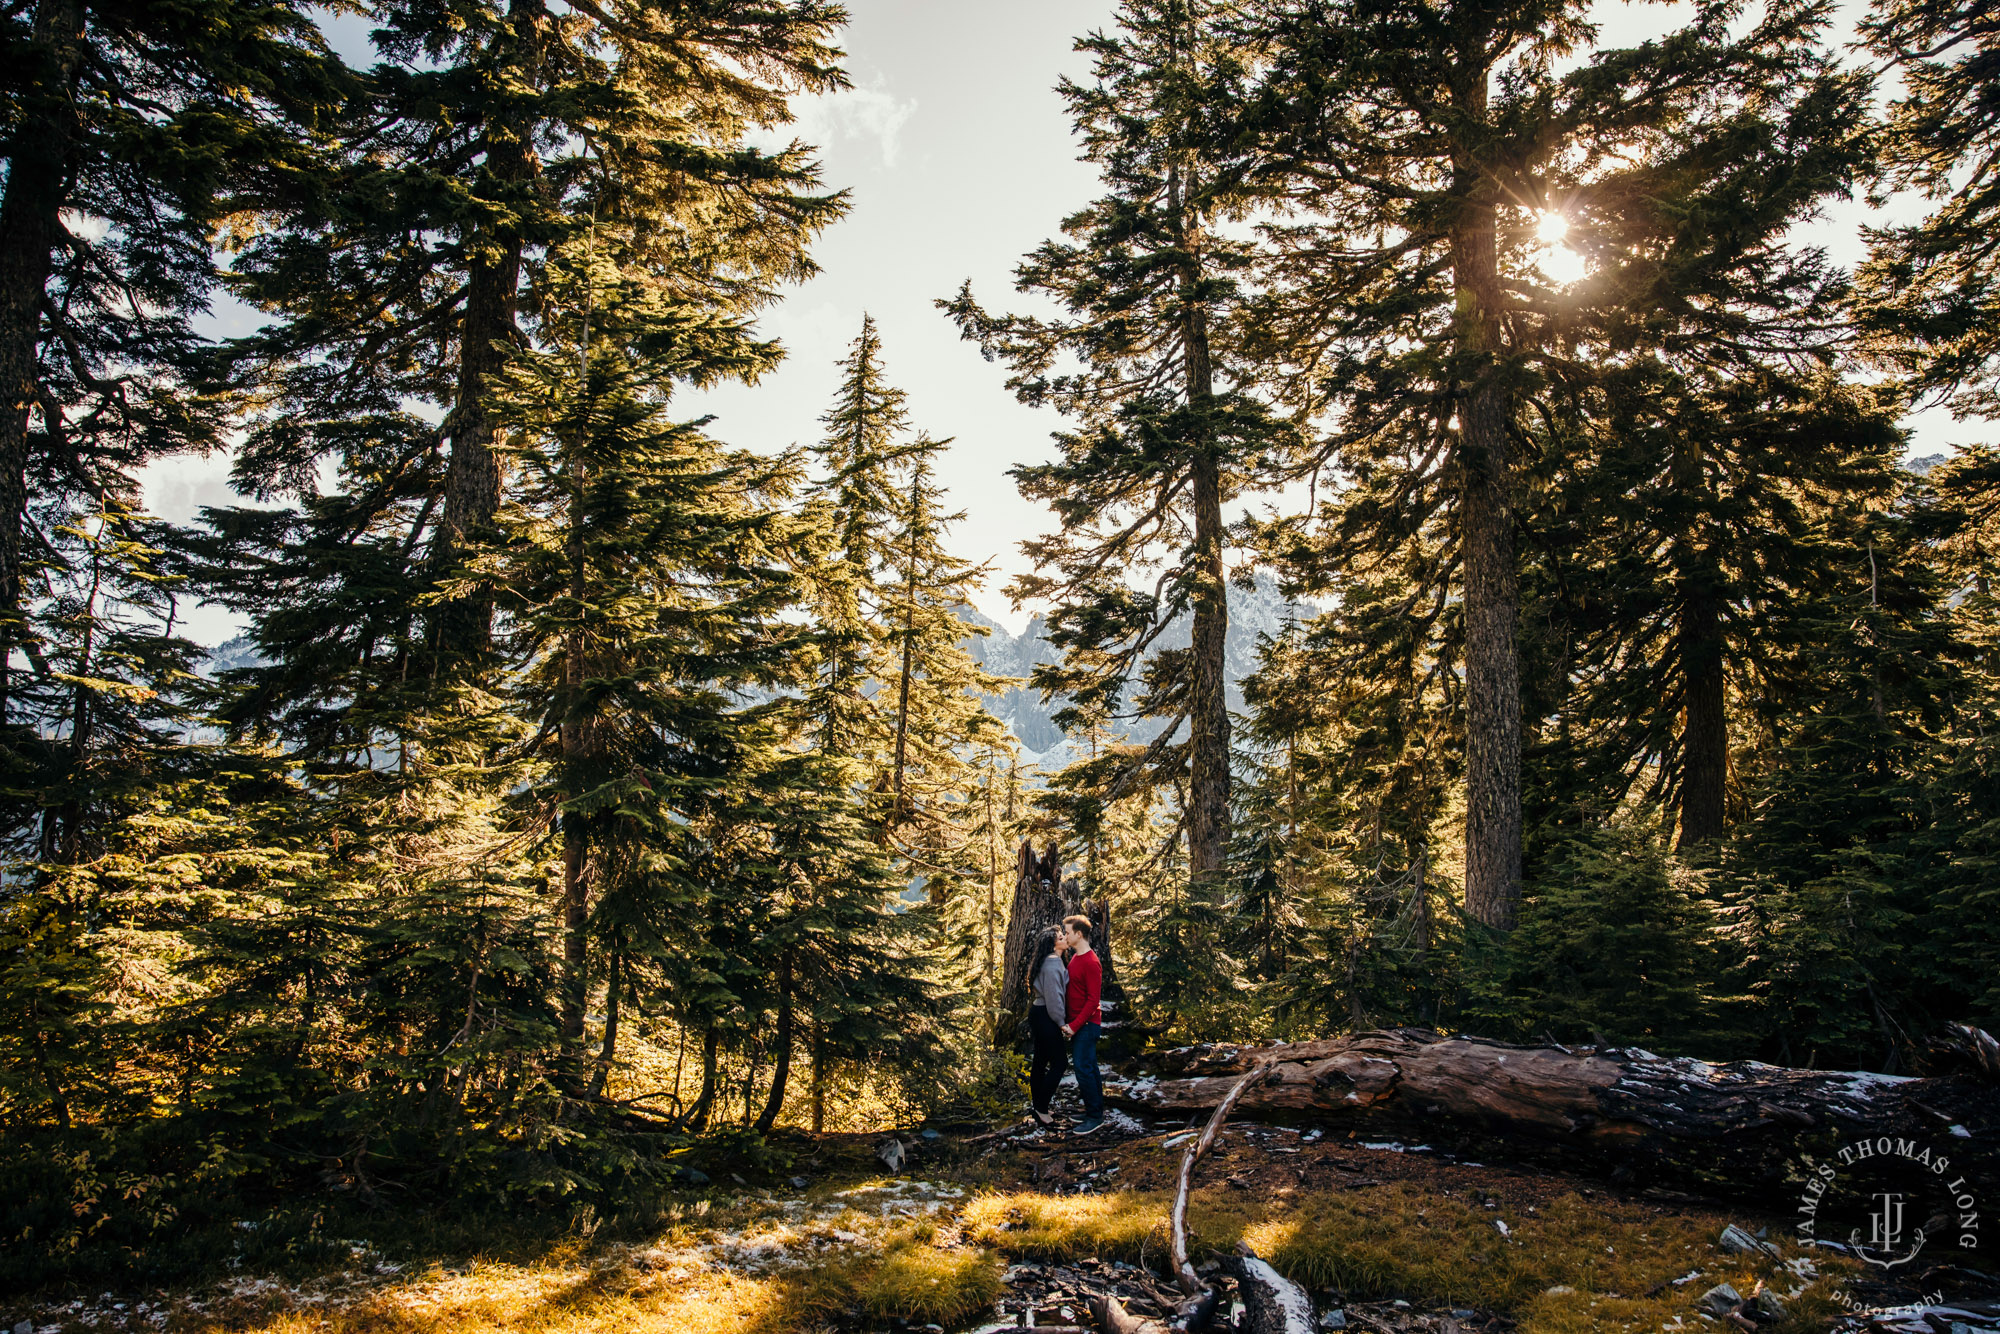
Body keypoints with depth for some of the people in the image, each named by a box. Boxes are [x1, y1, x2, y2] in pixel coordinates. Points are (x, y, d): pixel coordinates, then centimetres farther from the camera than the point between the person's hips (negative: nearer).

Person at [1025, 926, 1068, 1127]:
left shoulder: (1054, 961, 11)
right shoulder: (1052, 965, -21)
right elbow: (1053, 997, -21)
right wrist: (1061, 1022, -11)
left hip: (1038, 1014, 10)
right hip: (1045, 1017, -10)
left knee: (1040, 1060, 17)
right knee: (1059, 1061, -4)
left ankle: (1037, 1102, 28)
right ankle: (1041, 1108, 1)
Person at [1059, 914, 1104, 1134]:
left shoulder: (1091, 963, -19)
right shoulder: (1075, 958, 11)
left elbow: (1093, 1000, -21)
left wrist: (1074, 1025, -20)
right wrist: (1068, 1021, 12)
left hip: (1087, 1024, -9)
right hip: (1077, 1023, 9)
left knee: (1083, 1068, -7)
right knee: (1089, 1067, 14)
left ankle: (1095, 1116, 1)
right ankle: (1096, 1110, 23)